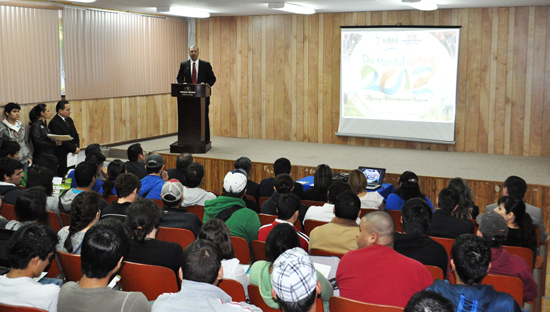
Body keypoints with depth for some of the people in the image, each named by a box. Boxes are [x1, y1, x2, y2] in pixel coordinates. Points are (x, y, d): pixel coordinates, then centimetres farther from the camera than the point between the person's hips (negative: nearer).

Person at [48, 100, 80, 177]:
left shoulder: (69, 120, 15)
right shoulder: (54, 123, -11)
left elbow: (75, 135, 19)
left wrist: (77, 147, 1)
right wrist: (74, 149, -13)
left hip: (72, 153, 7)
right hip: (62, 156, -7)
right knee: (63, 175, -6)